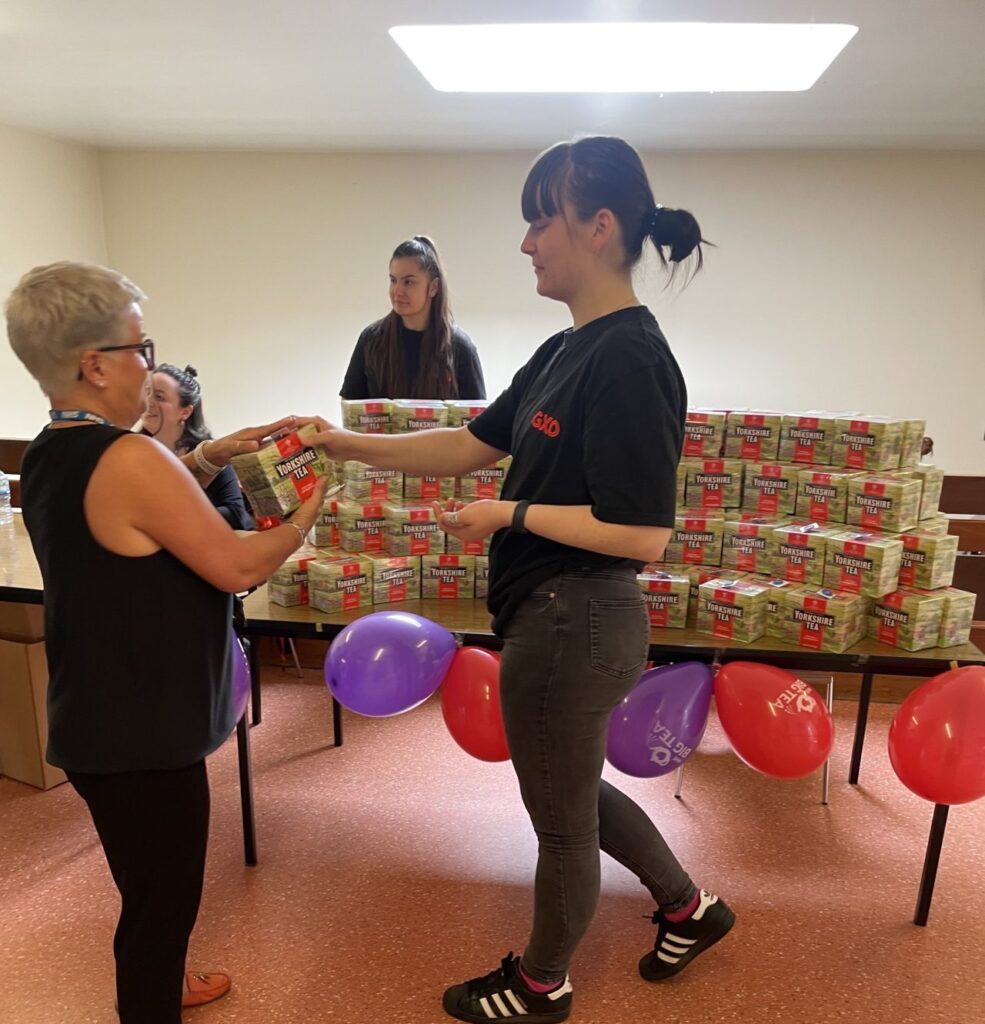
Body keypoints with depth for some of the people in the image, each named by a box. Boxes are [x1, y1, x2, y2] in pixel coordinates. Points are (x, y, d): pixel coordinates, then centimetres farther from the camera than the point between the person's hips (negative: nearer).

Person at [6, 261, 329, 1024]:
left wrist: (213, 456, 7)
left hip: (97, 722, 10)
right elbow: (238, 568, -23)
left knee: (150, 884, 29)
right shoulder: (129, 457, -26)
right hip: (141, 732, -10)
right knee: (161, 895, 11)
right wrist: (304, 519, -6)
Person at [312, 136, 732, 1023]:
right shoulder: (567, 351, 7)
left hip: (572, 622, -9)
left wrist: (509, 515, -17)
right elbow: (471, 445, 11)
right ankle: (687, 906, 49)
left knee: (561, 818, 15)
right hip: (559, 614, 9)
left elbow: (642, 535, -25)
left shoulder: (629, 358, -21)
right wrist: (349, 444, 6)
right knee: (570, 789, 28)